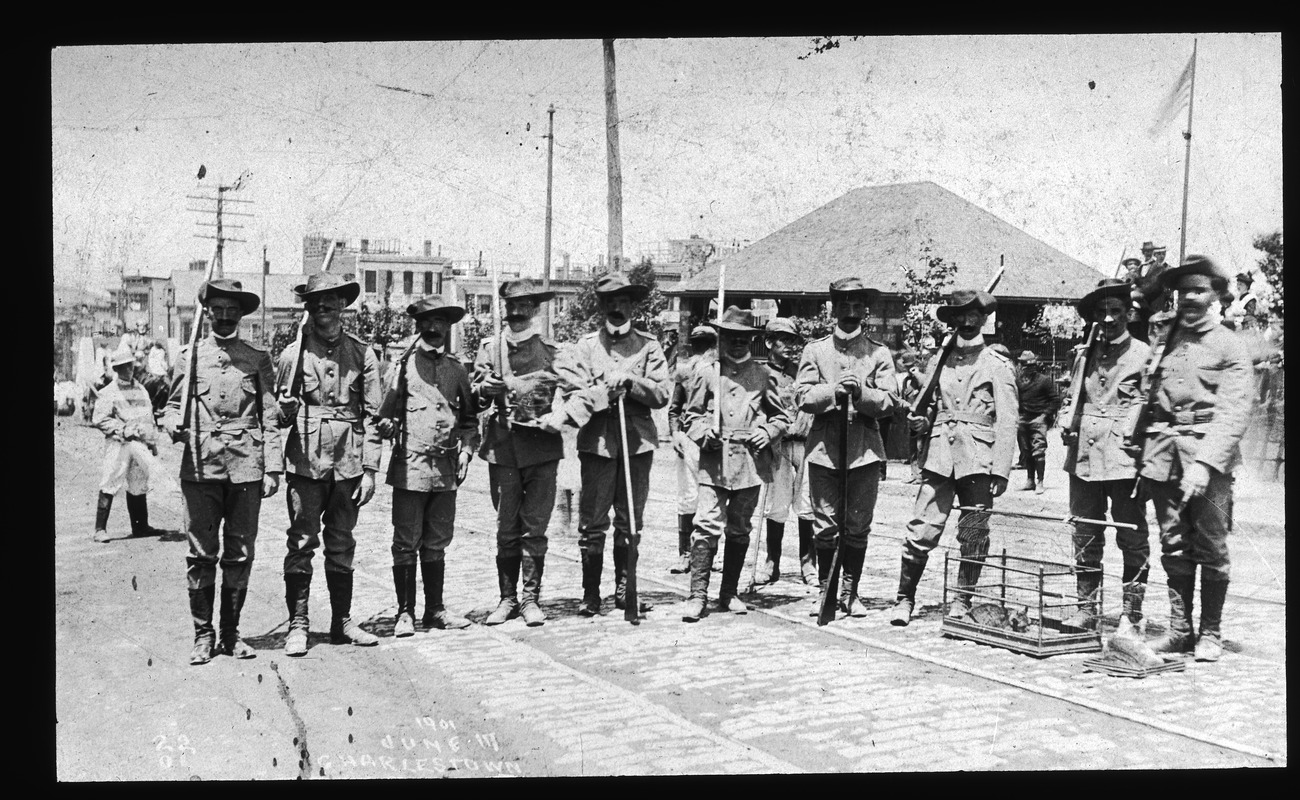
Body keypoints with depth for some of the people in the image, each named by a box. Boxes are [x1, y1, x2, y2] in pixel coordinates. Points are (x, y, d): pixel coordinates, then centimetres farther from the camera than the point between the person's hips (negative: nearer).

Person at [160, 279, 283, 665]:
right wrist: (173, 424, -9)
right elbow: (172, 406, 15)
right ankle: (203, 634, 11)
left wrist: (272, 467, 0)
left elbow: (270, 417, 7)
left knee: (240, 555, 4)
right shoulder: (189, 357, 11)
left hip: (246, 468, 0)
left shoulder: (258, 359, 10)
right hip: (200, 467, 0)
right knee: (201, 554, 0)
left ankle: (231, 632, 15)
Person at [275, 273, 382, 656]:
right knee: (301, 542, -2)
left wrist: (370, 469, 1)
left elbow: (371, 415, 6)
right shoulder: (294, 353, 2)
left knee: (342, 545, 10)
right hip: (306, 462, -2)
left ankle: (342, 622, 19)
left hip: (348, 464, 2)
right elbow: (280, 416, 8)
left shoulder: (361, 353, 6)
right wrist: (286, 410, -16)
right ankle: (297, 624, 5)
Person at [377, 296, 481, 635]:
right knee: (406, 543, 0)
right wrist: (387, 426, -19)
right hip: (410, 466, -4)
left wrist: (466, 448, 6)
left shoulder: (456, 369, 12)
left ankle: (435, 610, 20)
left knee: (436, 543, 11)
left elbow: (470, 416, 19)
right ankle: (405, 613, 9)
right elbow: (385, 413, 1)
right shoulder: (404, 365, 1)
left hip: (447, 468, 4)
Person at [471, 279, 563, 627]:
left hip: (542, 447, -1)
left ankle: (530, 598, 11)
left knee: (535, 529, 2)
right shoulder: (490, 347, 9)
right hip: (502, 447, 1)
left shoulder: (552, 351, 7)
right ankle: (507, 598, 17)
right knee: (506, 529, 7)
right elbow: (474, 394, 7)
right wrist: (484, 387, -15)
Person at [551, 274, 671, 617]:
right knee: (592, 522, 0)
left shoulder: (648, 346, 8)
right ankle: (590, 594, 9)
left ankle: (624, 589, 19)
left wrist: (629, 381, -13)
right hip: (597, 442, -1)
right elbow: (574, 393, -3)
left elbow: (662, 393, -1)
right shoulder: (584, 346, 7)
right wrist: (609, 390, -15)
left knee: (630, 522, 8)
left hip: (637, 442, 1)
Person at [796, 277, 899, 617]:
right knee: (826, 526, 3)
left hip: (865, 451, 0)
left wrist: (860, 392, -18)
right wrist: (834, 390, -16)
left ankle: (849, 593, 15)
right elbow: (803, 396, -1)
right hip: (824, 449, 0)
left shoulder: (879, 353, 7)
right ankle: (825, 590, 15)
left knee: (858, 527, 4)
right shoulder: (815, 350, 9)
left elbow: (889, 401, -1)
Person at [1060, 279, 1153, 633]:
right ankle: (1086, 609, 17)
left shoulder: (1144, 354, 0)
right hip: (1084, 457, 5)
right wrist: (1068, 426, 6)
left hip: (1125, 457, -4)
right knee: (1085, 537, 8)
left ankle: (1131, 615, 9)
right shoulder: (1085, 355, 14)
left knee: (1132, 538, 1)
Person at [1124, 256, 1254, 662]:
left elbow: (1235, 413, -9)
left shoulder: (1228, 346, 0)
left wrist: (1206, 463, -20)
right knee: (1173, 545, 8)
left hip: (1209, 452, -3)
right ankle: (1179, 629, 17)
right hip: (1162, 452, 4)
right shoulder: (1162, 338, 13)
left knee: (1211, 547, 1)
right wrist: (1136, 444, 3)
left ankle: (1210, 633, 12)